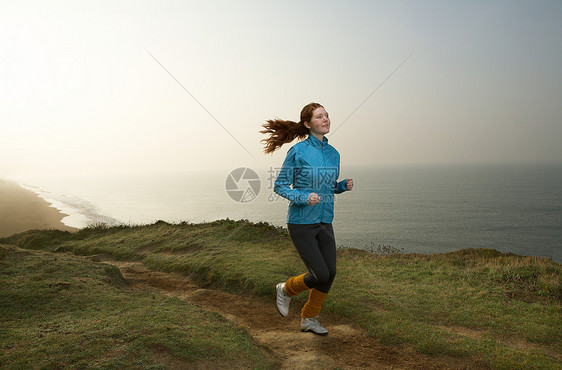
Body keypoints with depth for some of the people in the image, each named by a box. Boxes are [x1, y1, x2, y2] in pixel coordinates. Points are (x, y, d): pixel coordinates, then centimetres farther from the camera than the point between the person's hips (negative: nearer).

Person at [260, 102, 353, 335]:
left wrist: (344, 186, -2)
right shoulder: (298, 151, -11)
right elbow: (279, 186, -8)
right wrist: (303, 197, -23)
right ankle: (286, 289, 23)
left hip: (324, 222, 6)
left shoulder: (333, 154, 7)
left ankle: (309, 319, 25)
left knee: (330, 273, 4)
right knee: (320, 274, -8)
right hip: (301, 223, -6)